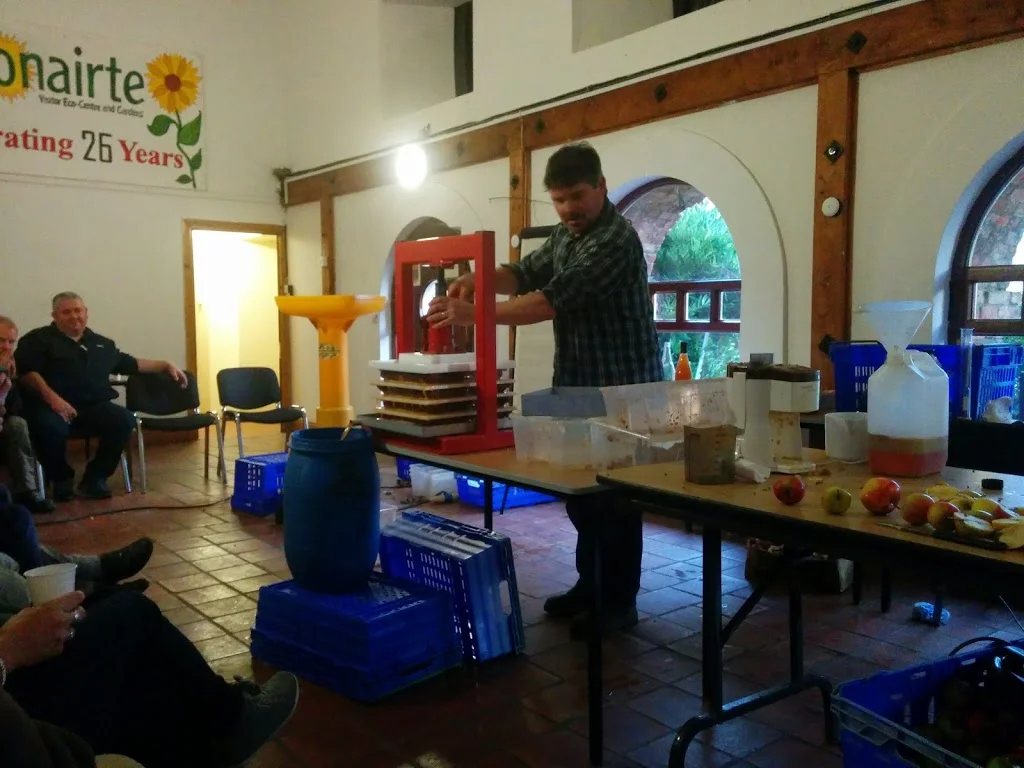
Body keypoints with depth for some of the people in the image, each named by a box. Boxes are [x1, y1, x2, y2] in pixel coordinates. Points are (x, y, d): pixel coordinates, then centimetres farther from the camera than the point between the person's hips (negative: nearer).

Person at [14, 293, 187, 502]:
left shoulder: (101, 344, 24)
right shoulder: (38, 339, 6)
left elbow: (130, 364, 31)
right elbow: (26, 372, -8)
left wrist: (166, 365, 26)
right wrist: (51, 397, -23)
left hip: (91, 405, 4)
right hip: (50, 404, -4)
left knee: (125, 420, -24)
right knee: (50, 428, -38)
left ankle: (94, 478, -6)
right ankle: (61, 479, -5)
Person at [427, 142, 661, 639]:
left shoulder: (616, 240, -20)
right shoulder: (565, 235, 12)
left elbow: (553, 300, -28)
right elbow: (527, 273, 9)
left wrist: (475, 314, -30)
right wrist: (480, 280, -12)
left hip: (622, 392, -9)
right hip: (577, 386, 9)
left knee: (615, 495, 0)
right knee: (579, 488, 15)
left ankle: (620, 601, 13)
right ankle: (590, 585, 29)